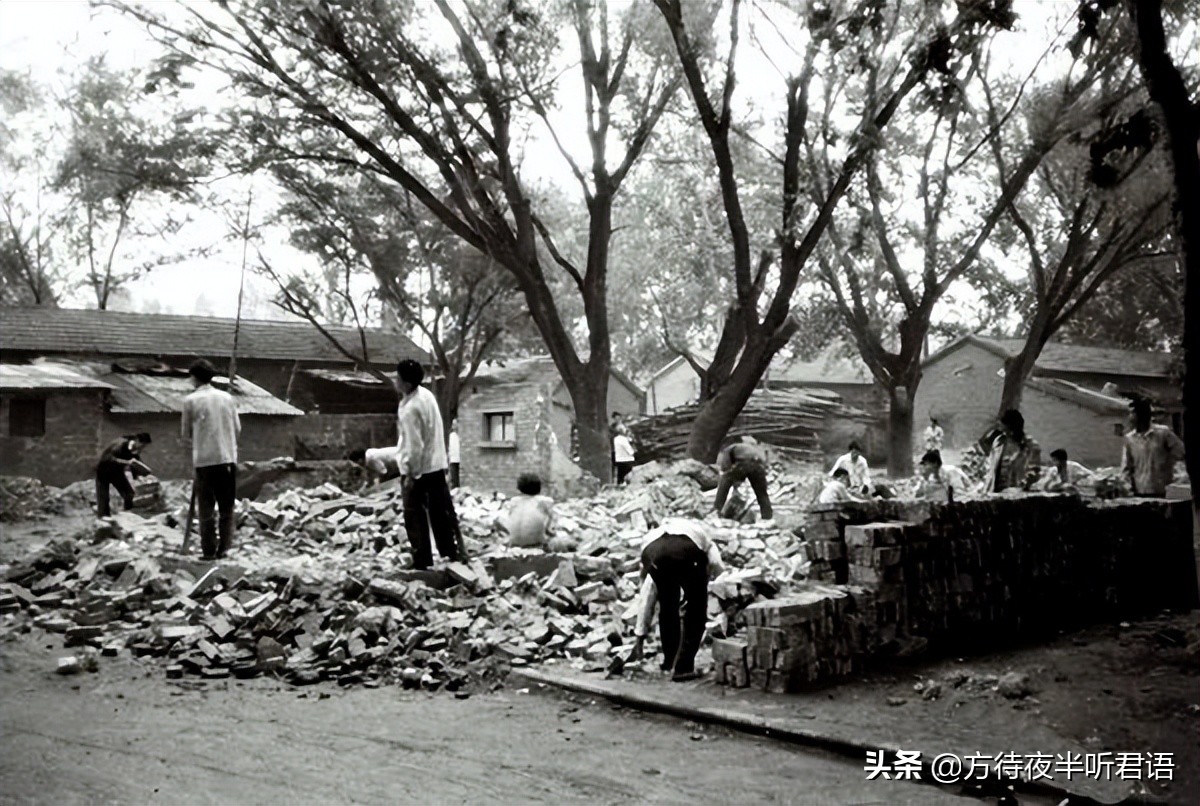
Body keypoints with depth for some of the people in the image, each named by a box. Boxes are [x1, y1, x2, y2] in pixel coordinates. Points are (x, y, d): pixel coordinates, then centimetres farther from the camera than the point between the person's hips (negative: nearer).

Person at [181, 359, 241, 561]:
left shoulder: (191, 400, -2)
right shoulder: (227, 398, 6)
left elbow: (186, 434, 5)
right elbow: (237, 429, 9)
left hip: (204, 460, -2)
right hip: (228, 458, 2)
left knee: (206, 508, 5)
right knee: (227, 507, 10)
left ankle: (209, 550, 7)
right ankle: (223, 548, 10)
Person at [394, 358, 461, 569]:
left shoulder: (409, 409, -24)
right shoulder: (426, 394, 2)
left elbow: (414, 445, -25)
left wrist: (408, 474, -17)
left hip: (418, 469, -8)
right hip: (437, 464, 8)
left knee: (415, 517, 3)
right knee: (441, 512, 15)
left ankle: (422, 562, 6)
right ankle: (451, 553, 22)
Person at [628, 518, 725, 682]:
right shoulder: (706, 542, 42)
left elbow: (646, 602, 48)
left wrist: (639, 639, 55)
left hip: (652, 550, 3)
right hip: (689, 550, -2)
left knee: (667, 606, 27)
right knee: (696, 608, 19)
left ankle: (670, 662, 35)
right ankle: (683, 667, 17)